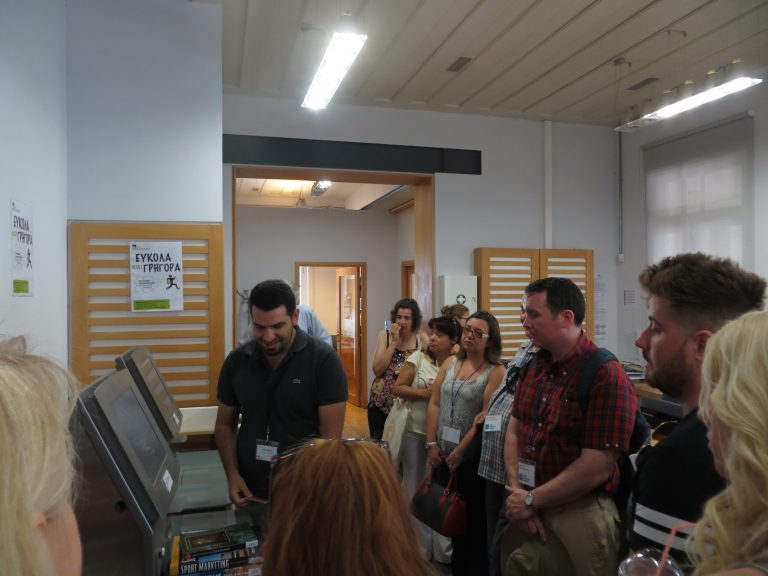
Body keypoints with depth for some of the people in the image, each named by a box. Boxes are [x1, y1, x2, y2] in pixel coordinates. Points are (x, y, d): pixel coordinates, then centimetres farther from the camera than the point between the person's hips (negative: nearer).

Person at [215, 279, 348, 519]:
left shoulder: (324, 360, -14)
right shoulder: (236, 361, -2)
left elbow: (330, 434, -13)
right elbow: (225, 425, 8)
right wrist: (232, 474, -6)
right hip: (250, 493, 3)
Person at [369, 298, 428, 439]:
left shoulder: (421, 338, -2)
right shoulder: (384, 335, 0)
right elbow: (377, 370, -10)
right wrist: (394, 342, -12)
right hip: (380, 403, 1)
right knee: (379, 443, 11)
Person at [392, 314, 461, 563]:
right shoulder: (418, 358, -4)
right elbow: (397, 388, -5)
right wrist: (424, 393, -15)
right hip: (416, 433, 0)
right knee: (416, 489, 11)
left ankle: (443, 548, 26)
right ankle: (419, 547, 28)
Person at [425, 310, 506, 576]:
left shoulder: (496, 372, -12)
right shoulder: (449, 364, 4)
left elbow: (486, 417, -16)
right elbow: (434, 404, 3)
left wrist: (460, 451, -15)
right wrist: (432, 444, -4)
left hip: (473, 456, -5)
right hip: (444, 453, 6)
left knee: (473, 514, 10)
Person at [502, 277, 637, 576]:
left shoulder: (606, 376, -19)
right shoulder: (534, 365, 3)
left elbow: (595, 468, -21)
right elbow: (514, 430, 6)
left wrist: (532, 501, -12)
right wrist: (517, 493, -7)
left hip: (580, 515, -6)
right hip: (528, 508, 7)